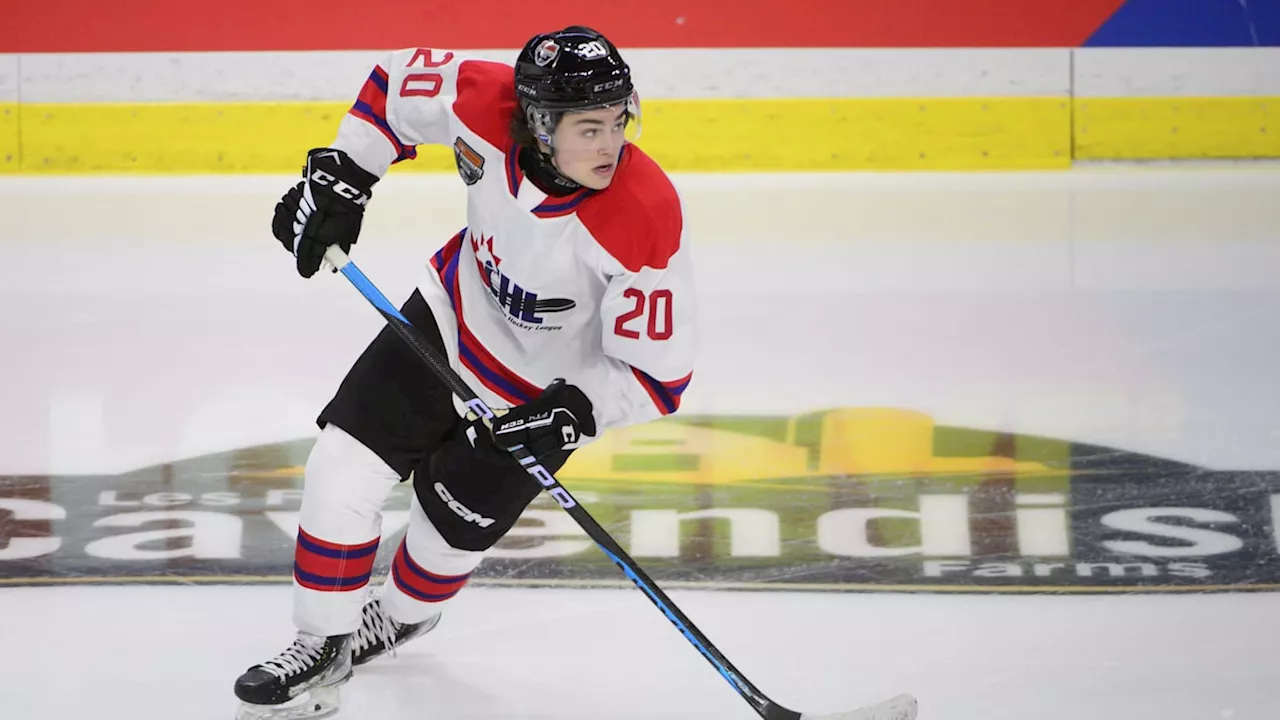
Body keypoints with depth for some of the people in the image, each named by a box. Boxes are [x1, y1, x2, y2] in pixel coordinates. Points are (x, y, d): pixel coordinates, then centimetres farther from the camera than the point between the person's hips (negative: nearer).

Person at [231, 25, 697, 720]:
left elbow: (656, 369, -25)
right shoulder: (486, 103, -28)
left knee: (449, 527, 5)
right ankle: (323, 646, 16)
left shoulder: (645, 219, -36)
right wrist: (341, 174, -10)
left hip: (545, 390, -3)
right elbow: (400, 79, -4)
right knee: (341, 471, -4)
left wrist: (575, 412, -36)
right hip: (458, 312, 3)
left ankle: (402, 613, 42)